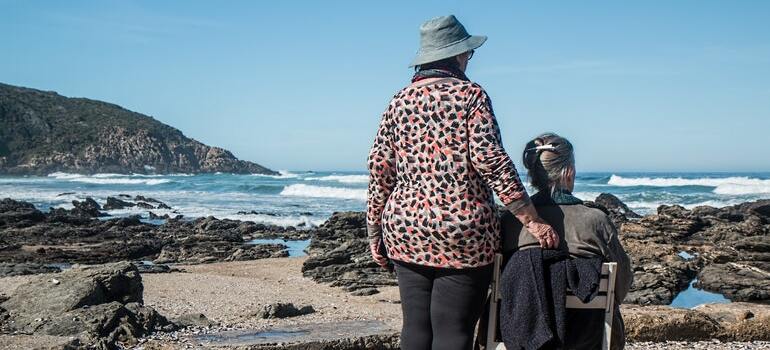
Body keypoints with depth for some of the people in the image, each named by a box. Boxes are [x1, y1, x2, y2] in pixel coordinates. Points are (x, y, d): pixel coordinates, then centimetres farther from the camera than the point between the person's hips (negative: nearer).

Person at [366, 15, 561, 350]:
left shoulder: (400, 101, 9)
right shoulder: (471, 95, -3)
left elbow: (380, 169, 7)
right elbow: (492, 162, -12)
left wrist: (374, 229, 15)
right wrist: (533, 221, -11)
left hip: (406, 230, 4)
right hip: (463, 232, -4)